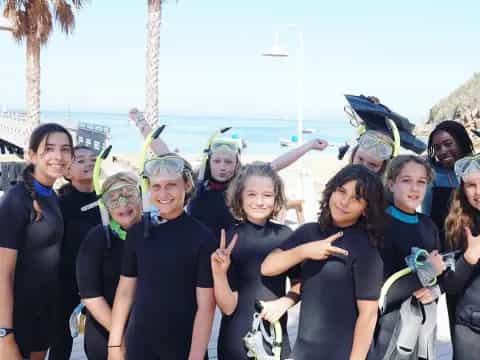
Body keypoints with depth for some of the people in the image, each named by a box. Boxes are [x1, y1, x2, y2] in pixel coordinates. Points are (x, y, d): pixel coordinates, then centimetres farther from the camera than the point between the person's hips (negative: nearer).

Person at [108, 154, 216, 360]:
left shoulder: (202, 237, -12)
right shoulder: (137, 233, -1)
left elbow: (205, 306, -12)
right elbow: (125, 291, 6)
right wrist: (114, 343, 4)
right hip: (139, 343, 3)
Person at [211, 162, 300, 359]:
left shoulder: (285, 235, -5)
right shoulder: (228, 239, -13)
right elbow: (228, 307, -14)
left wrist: (285, 302, -10)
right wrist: (219, 273, -30)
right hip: (237, 341, -2)